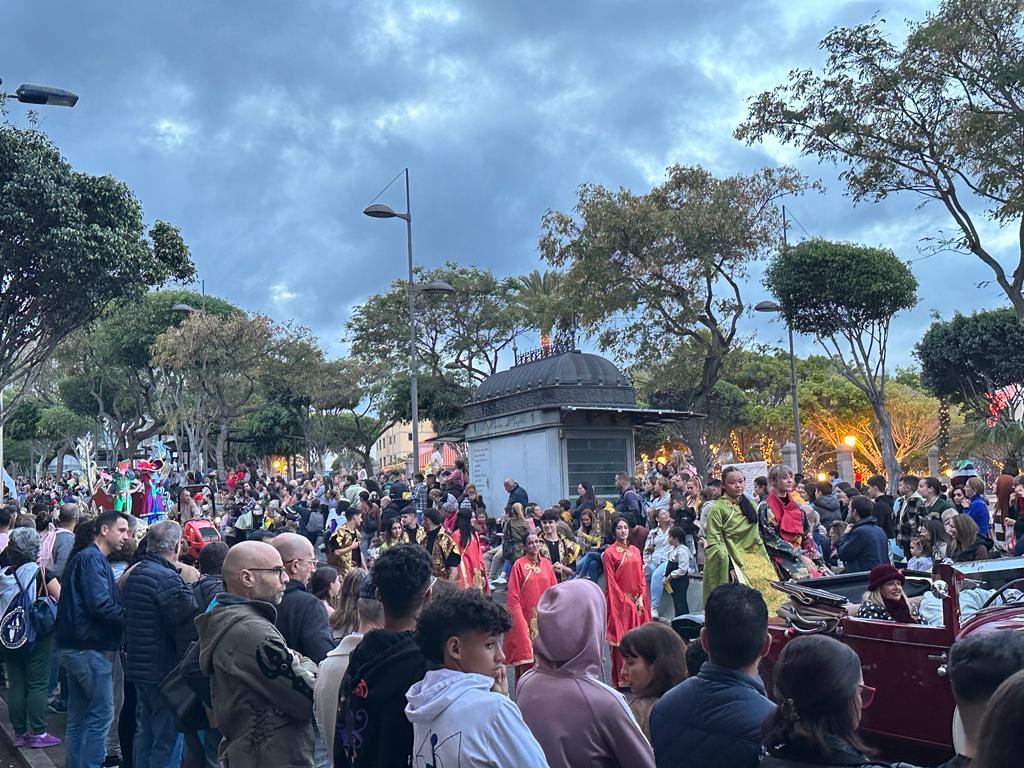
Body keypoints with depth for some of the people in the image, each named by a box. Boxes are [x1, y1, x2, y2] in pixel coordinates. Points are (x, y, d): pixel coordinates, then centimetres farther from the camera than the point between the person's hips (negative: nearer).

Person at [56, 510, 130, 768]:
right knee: (102, 713, -4)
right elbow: (100, 604, -24)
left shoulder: (82, 557, 18)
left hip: (75, 647, 11)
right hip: (91, 647, -11)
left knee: (78, 715, 15)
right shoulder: (93, 559, -14)